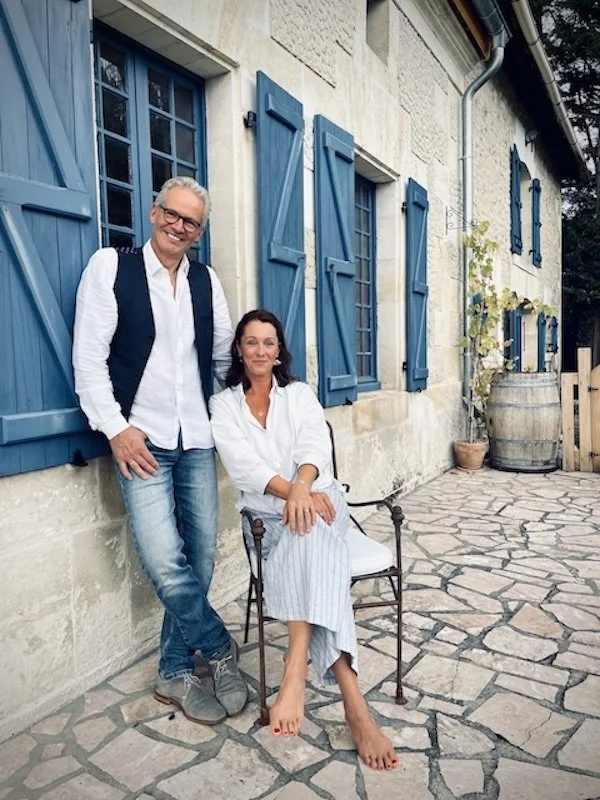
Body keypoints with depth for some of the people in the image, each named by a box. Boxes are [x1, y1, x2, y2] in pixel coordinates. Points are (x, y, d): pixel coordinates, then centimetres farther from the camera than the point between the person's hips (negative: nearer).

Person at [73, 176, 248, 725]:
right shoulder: (110, 266, -1)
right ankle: (221, 651, 16)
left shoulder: (206, 281, 11)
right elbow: (88, 358, -6)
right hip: (142, 441, -4)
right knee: (167, 566, -12)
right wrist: (115, 428, -12)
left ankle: (176, 674, 26)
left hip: (198, 440, 5)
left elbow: (225, 356, 18)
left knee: (200, 562, 7)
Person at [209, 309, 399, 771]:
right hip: (266, 513, 0)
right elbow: (243, 465, -8)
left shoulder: (299, 394, 11)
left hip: (316, 500, 1)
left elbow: (315, 445, -8)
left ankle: (296, 673, -39)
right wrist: (290, 491, -26)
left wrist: (302, 488, -31)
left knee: (308, 536, -35)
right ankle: (354, 703, -36)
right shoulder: (223, 404, 7)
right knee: (310, 552, -31)